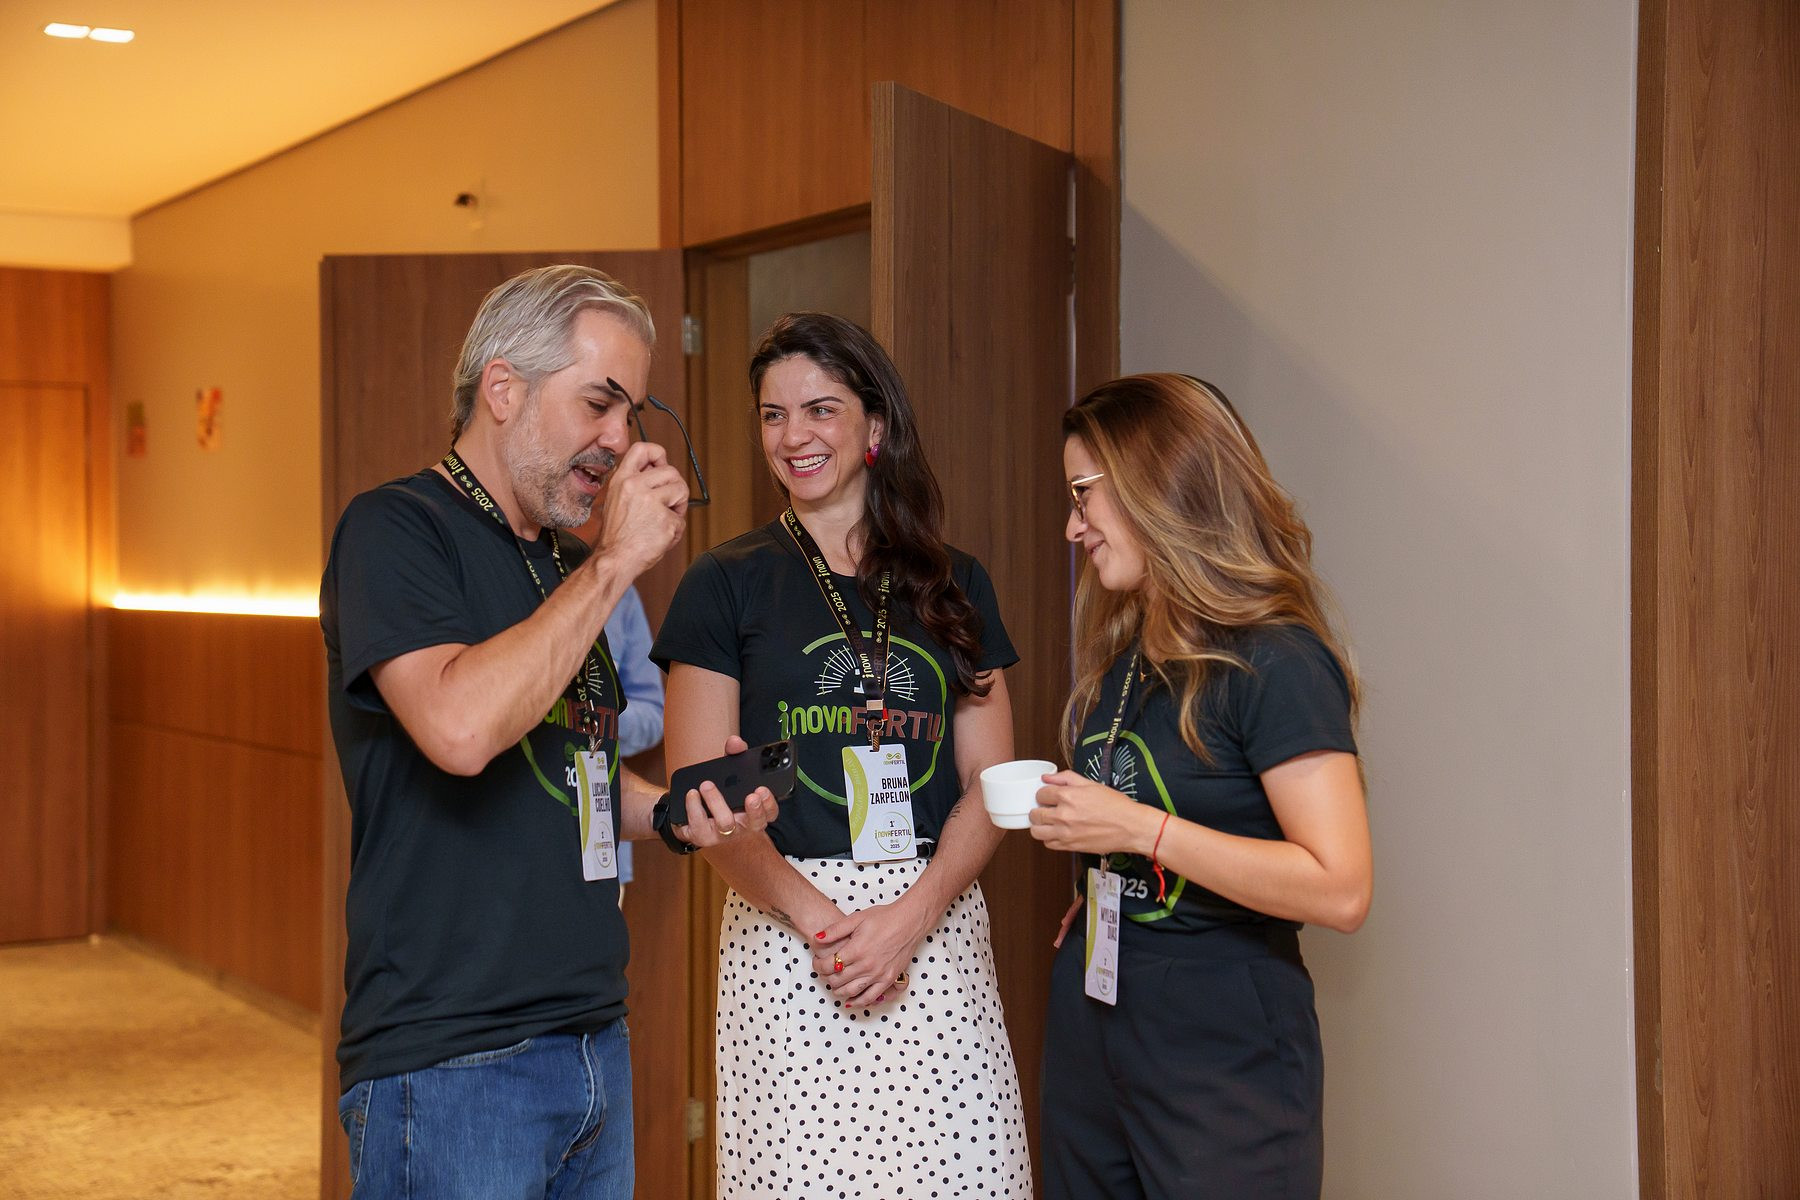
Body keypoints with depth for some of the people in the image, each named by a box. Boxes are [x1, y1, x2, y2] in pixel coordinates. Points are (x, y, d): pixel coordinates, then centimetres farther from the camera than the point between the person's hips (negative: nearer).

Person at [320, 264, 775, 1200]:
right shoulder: (394, 530, -10)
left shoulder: (567, 564, 15)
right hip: (450, 1062, -8)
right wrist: (613, 565, -19)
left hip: (595, 1042, 8)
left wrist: (674, 815, 4)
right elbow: (460, 729, -28)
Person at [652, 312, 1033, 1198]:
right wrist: (820, 919, -12)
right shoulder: (725, 585, 4)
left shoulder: (954, 586, 11)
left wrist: (909, 917, -9)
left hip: (939, 930, 2)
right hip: (784, 929, -2)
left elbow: (989, 785, 6)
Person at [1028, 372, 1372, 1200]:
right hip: (1088, 1025, 8)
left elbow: (1339, 889, -23)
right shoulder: (1119, 660, 11)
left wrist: (1137, 827, -22)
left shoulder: (1274, 662, -15)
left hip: (1222, 1046, -7)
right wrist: (1060, 817, 6)